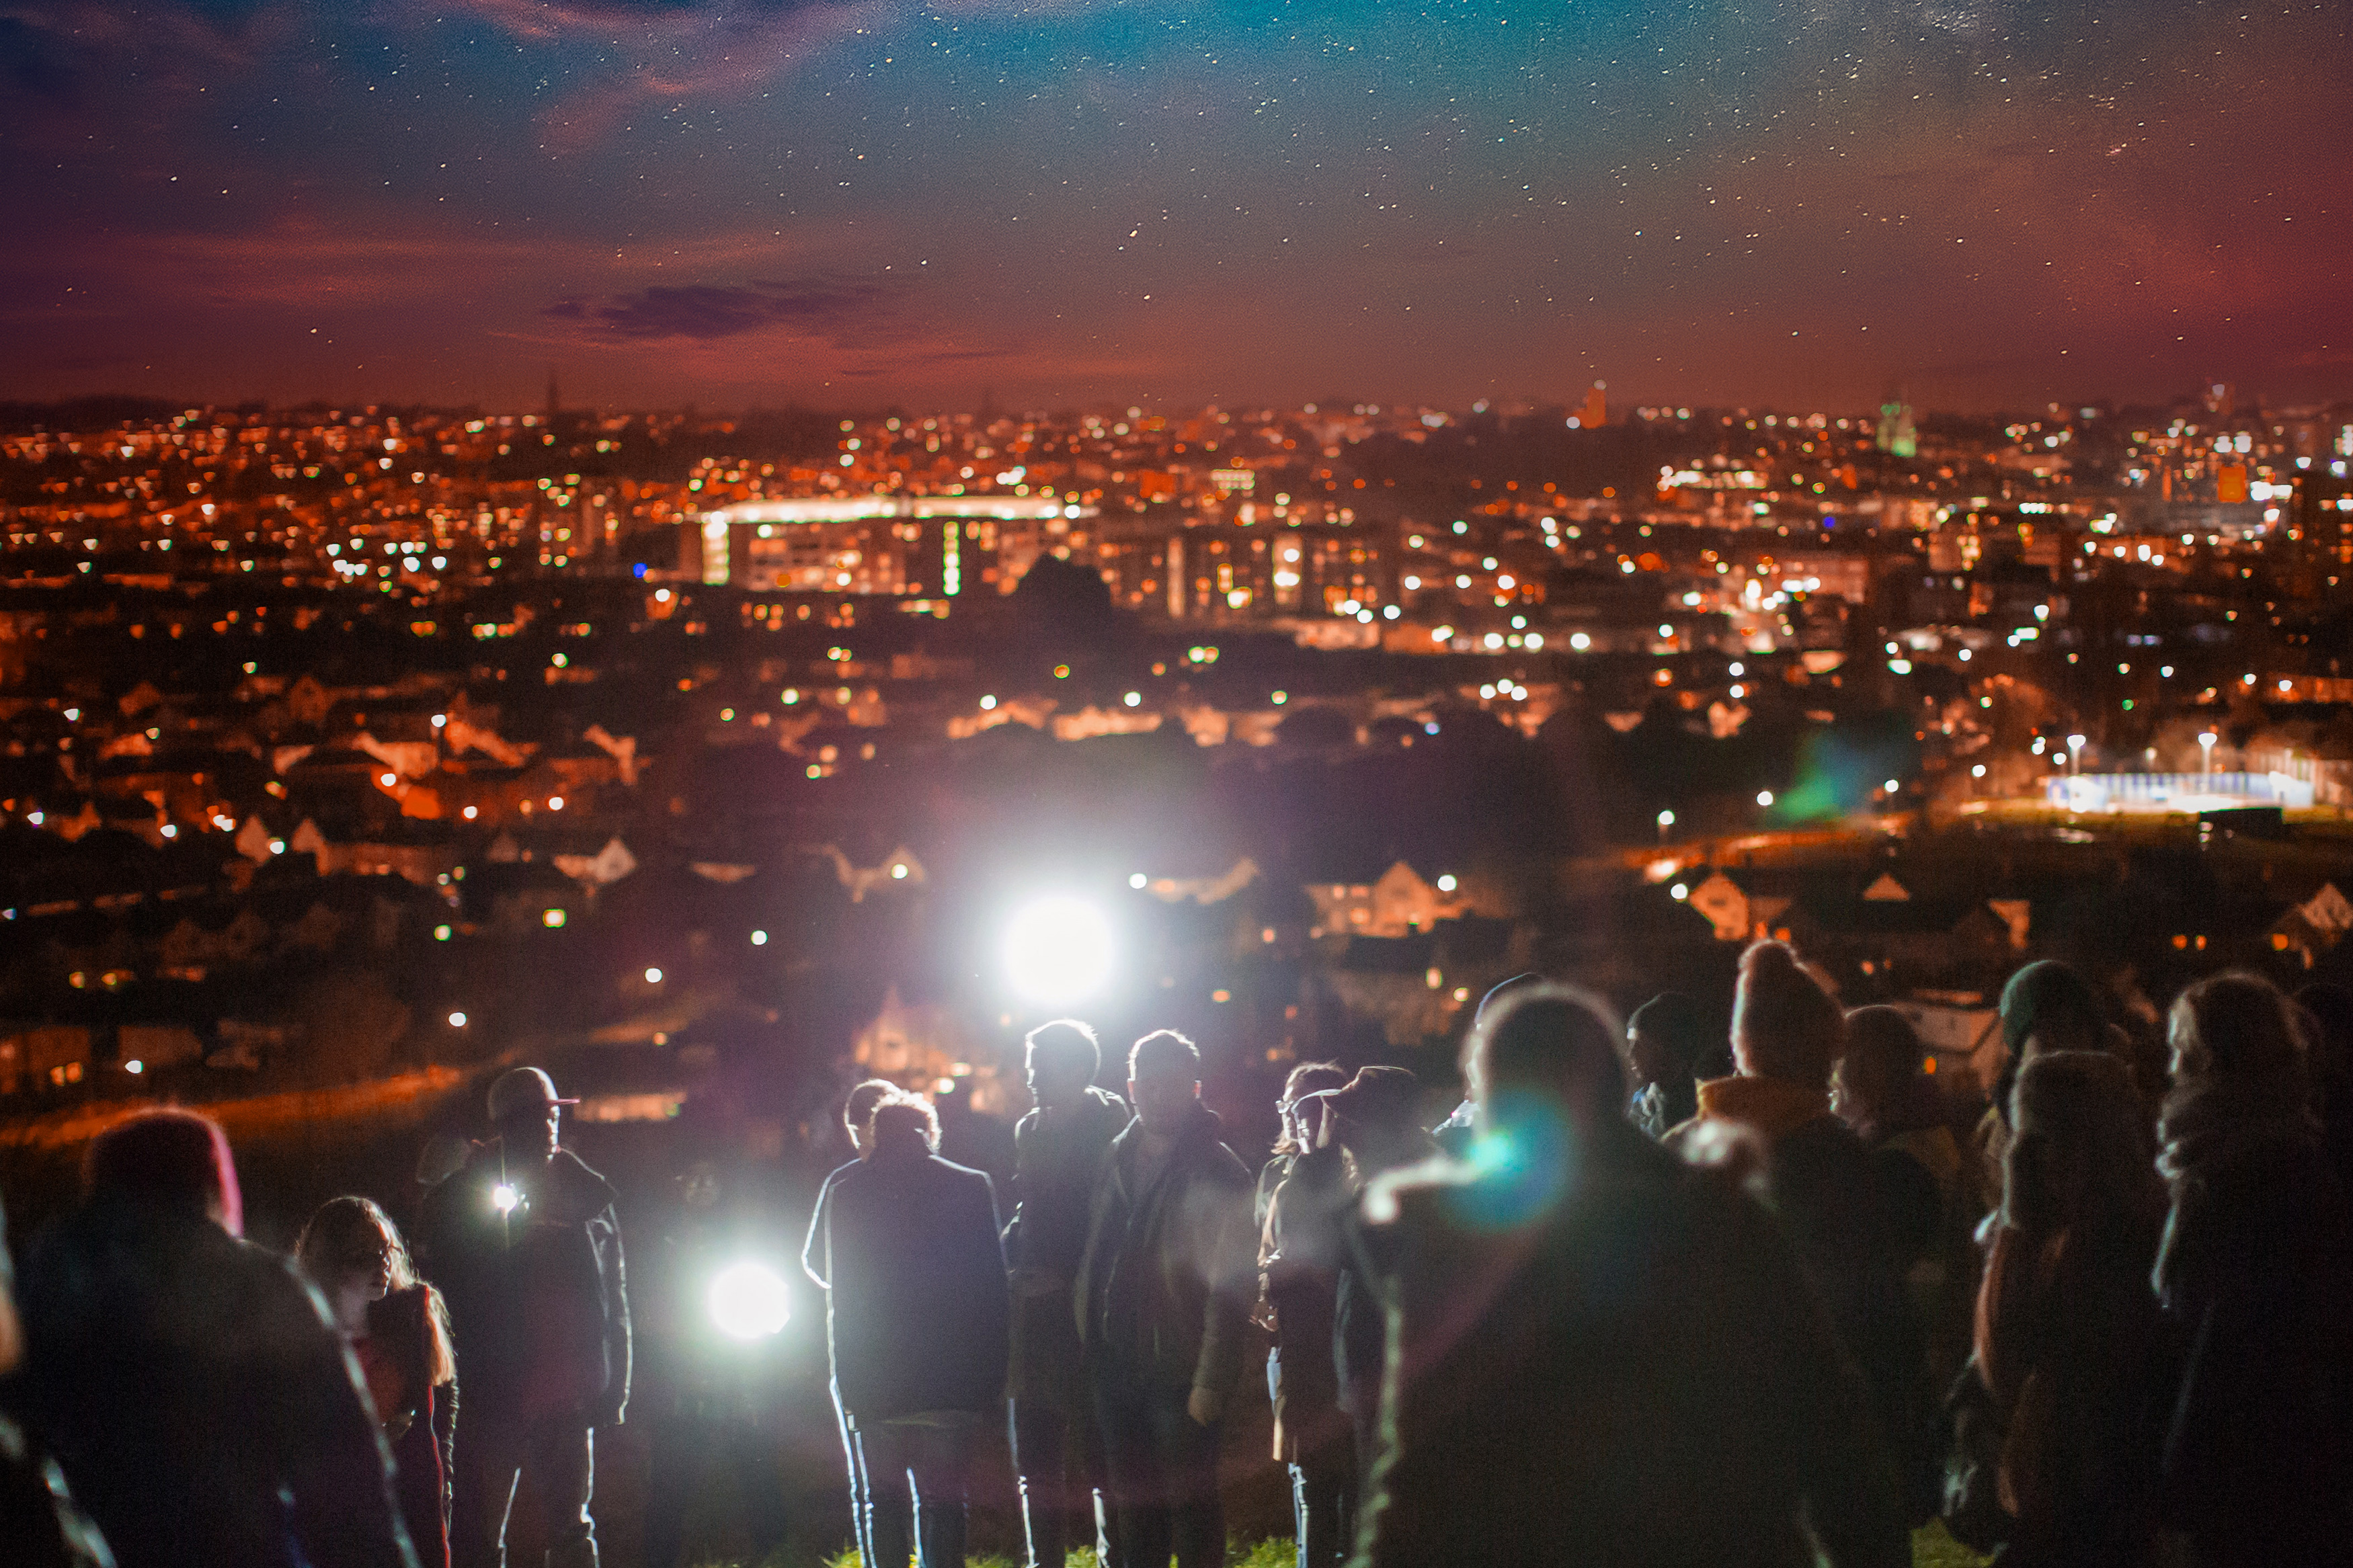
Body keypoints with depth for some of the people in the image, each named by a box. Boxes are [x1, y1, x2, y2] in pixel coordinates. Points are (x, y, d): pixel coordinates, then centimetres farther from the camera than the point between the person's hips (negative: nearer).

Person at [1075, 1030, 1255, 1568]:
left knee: (1190, 1509, 0)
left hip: (1180, 1376, -6)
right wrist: (1087, 1339, 6)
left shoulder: (1218, 1173, -8)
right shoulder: (1117, 1160, 11)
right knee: (1134, 1507, 14)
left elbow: (1230, 1289, -13)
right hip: (1117, 1369, 6)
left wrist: (1211, 1383, -17)